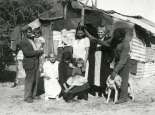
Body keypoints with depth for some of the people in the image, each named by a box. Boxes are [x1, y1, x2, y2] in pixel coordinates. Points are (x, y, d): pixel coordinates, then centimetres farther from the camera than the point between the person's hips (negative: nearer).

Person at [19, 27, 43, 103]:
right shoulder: (23, 42, -4)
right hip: (29, 64, -7)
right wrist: (38, 52, -15)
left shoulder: (34, 41, 19)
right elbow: (27, 53, -15)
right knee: (29, 81, -6)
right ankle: (27, 97, 2)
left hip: (36, 63, 7)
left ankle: (33, 95, 15)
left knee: (36, 80, 6)